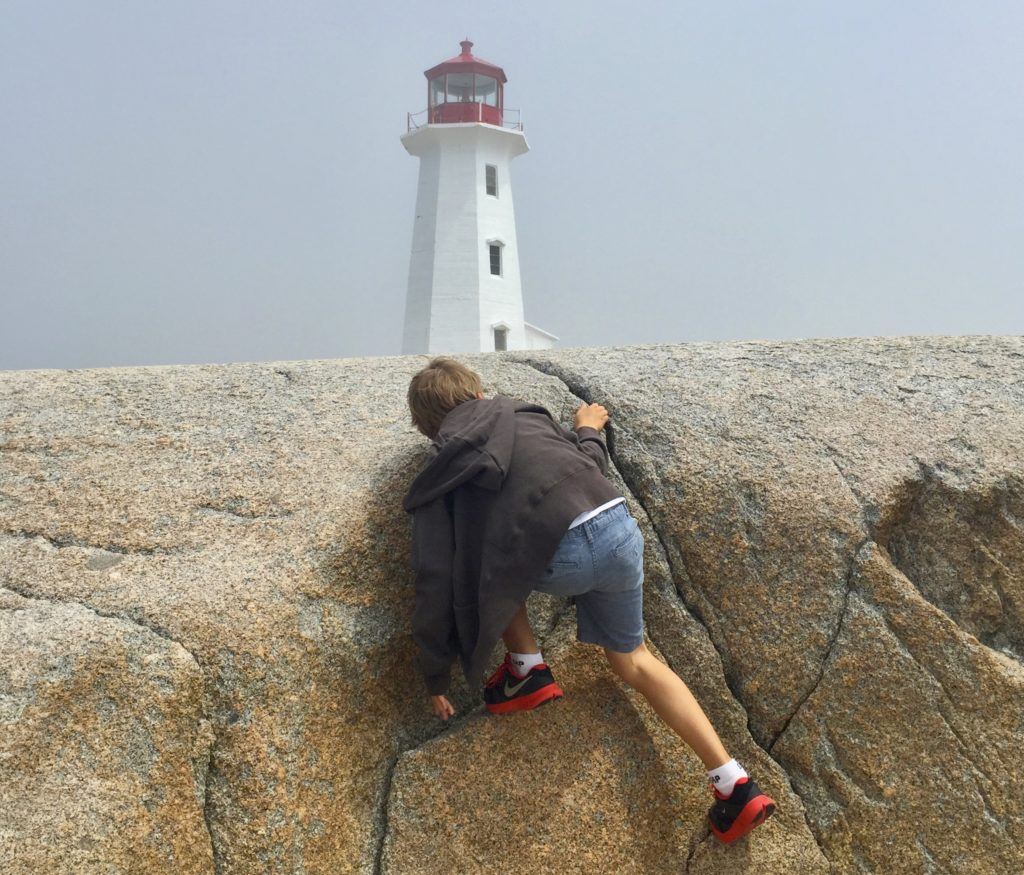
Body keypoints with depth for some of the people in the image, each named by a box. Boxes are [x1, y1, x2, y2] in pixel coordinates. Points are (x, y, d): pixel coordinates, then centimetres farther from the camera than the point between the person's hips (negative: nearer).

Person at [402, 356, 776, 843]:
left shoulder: (438, 480, 14)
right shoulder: (524, 416, 22)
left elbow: (436, 582, 9)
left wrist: (435, 676, 16)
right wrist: (588, 431, 52)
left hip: (559, 560, -4)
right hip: (620, 527, 4)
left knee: (476, 560, 26)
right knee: (632, 661, 24)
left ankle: (527, 670, 18)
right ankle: (735, 786, 18)